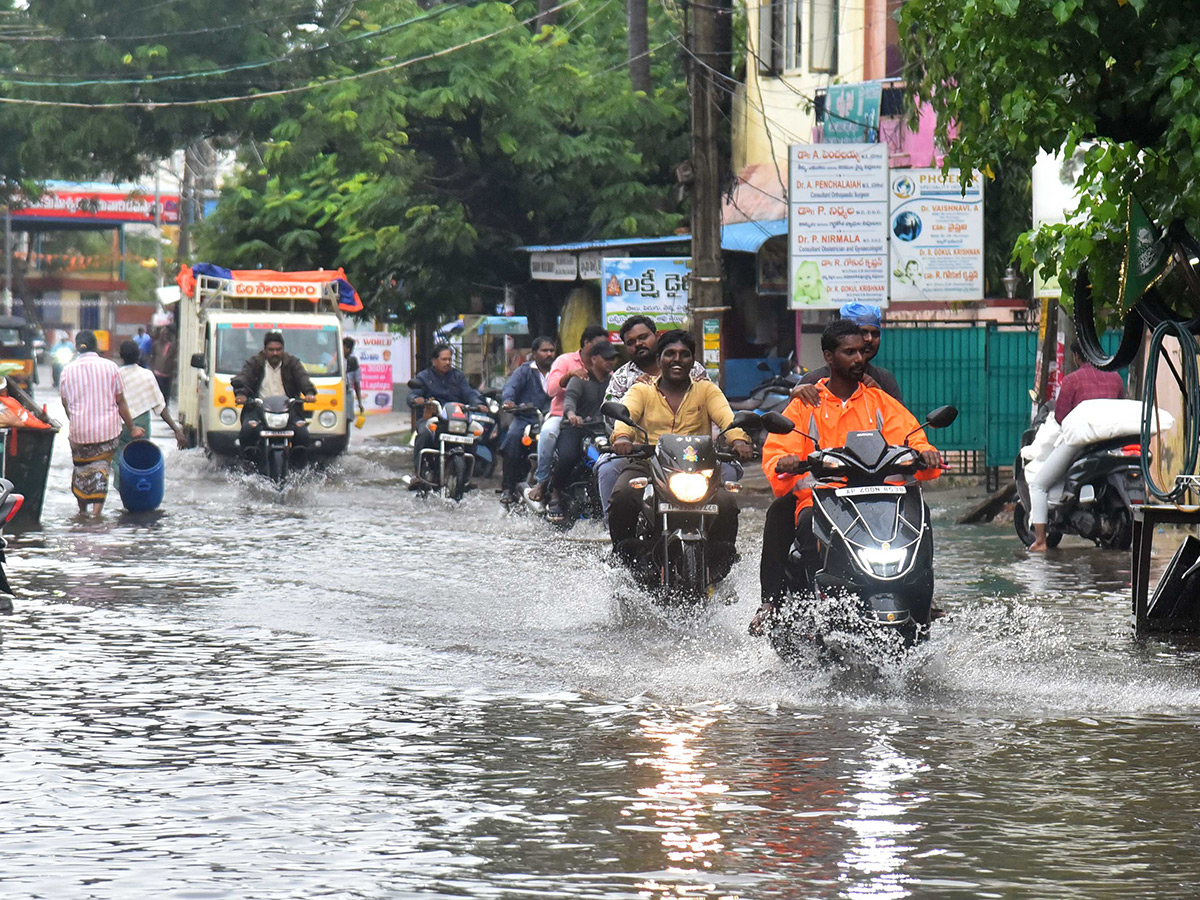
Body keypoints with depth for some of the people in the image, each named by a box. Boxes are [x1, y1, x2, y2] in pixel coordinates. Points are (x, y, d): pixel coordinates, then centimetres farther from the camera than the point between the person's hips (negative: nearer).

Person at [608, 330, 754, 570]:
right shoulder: (642, 391, 17)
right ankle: (622, 556, -13)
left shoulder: (706, 390, 18)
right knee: (623, 497, -31)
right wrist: (622, 436, -30)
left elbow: (725, 417, -1)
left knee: (725, 504, -28)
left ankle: (721, 558, -8)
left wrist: (738, 440, -25)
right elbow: (626, 414, -5)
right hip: (648, 464, 0)